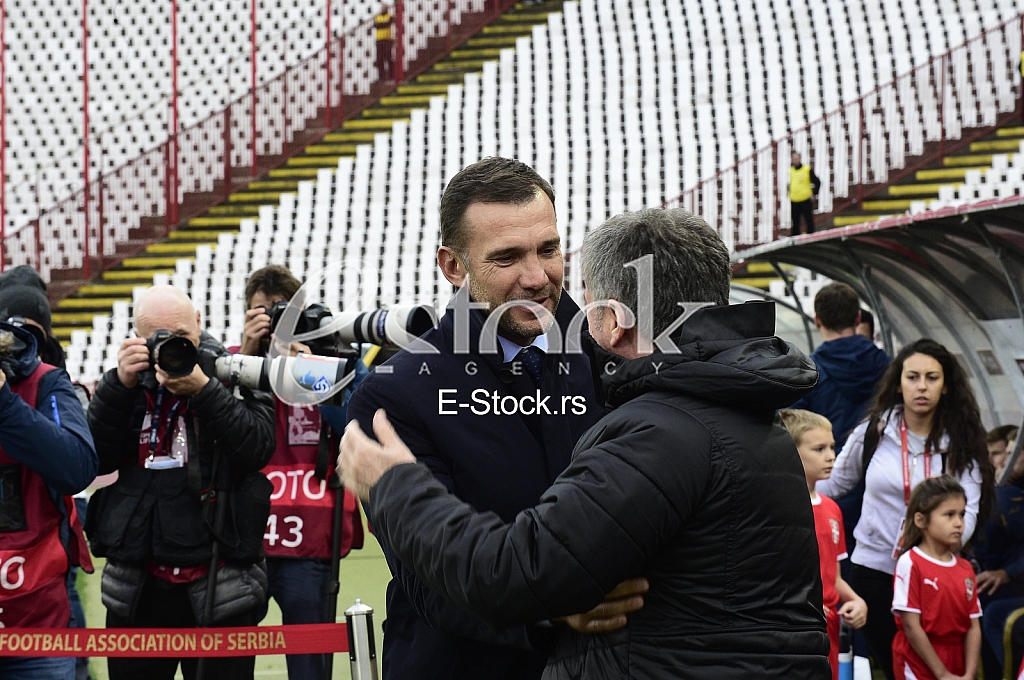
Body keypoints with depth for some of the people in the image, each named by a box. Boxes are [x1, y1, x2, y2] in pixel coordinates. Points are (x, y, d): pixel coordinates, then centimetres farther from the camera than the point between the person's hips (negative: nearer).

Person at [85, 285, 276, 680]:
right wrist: (120, 385, -12)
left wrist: (203, 391, -24)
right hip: (137, 585, 3)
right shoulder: (131, 380, 9)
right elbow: (94, 458, -1)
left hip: (219, 590, -3)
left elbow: (258, 448, -15)